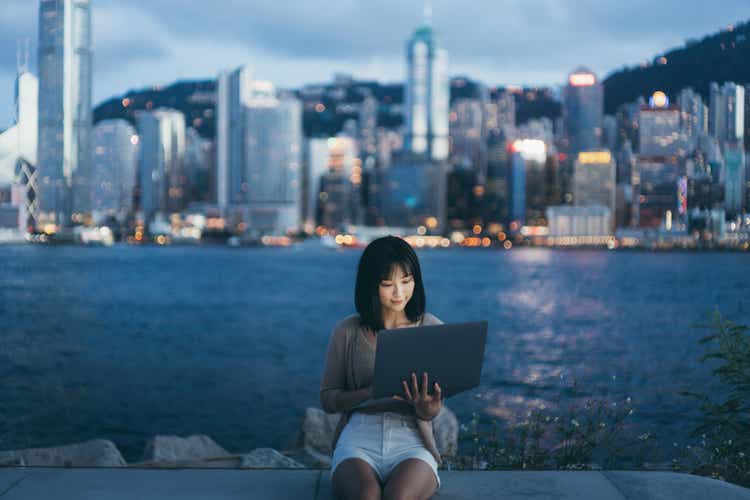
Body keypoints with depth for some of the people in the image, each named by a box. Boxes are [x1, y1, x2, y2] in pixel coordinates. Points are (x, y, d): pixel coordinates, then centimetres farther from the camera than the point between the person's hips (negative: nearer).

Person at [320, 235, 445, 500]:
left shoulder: (432, 329, 8)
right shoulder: (347, 331, 8)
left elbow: (434, 407, 9)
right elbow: (327, 399, 8)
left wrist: (427, 409, -18)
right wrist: (373, 392, -13)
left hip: (412, 439, 0)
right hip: (359, 434, 0)